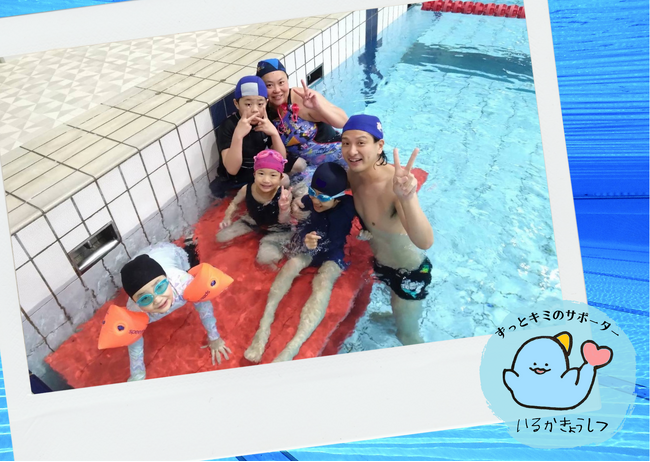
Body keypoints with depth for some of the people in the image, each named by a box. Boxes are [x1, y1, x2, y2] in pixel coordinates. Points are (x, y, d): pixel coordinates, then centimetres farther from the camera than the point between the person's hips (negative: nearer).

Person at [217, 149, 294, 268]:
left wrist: (284, 209, -45)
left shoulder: (283, 194, -33)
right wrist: (227, 218, -15)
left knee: (265, 257, -29)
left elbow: (283, 222, -24)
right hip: (253, 221, 5)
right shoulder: (247, 189, -23)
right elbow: (234, 203, 1)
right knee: (221, 236, 2)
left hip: (276, 228, -5)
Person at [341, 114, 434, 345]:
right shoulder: (353, 173, -16)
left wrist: (408, 198, -66)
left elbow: (425, 242, -51)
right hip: (378, 264, 6)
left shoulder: (395, 182, -36)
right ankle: (392, 317, 67)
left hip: (411, 271, -5)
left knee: (407, 333, 19)